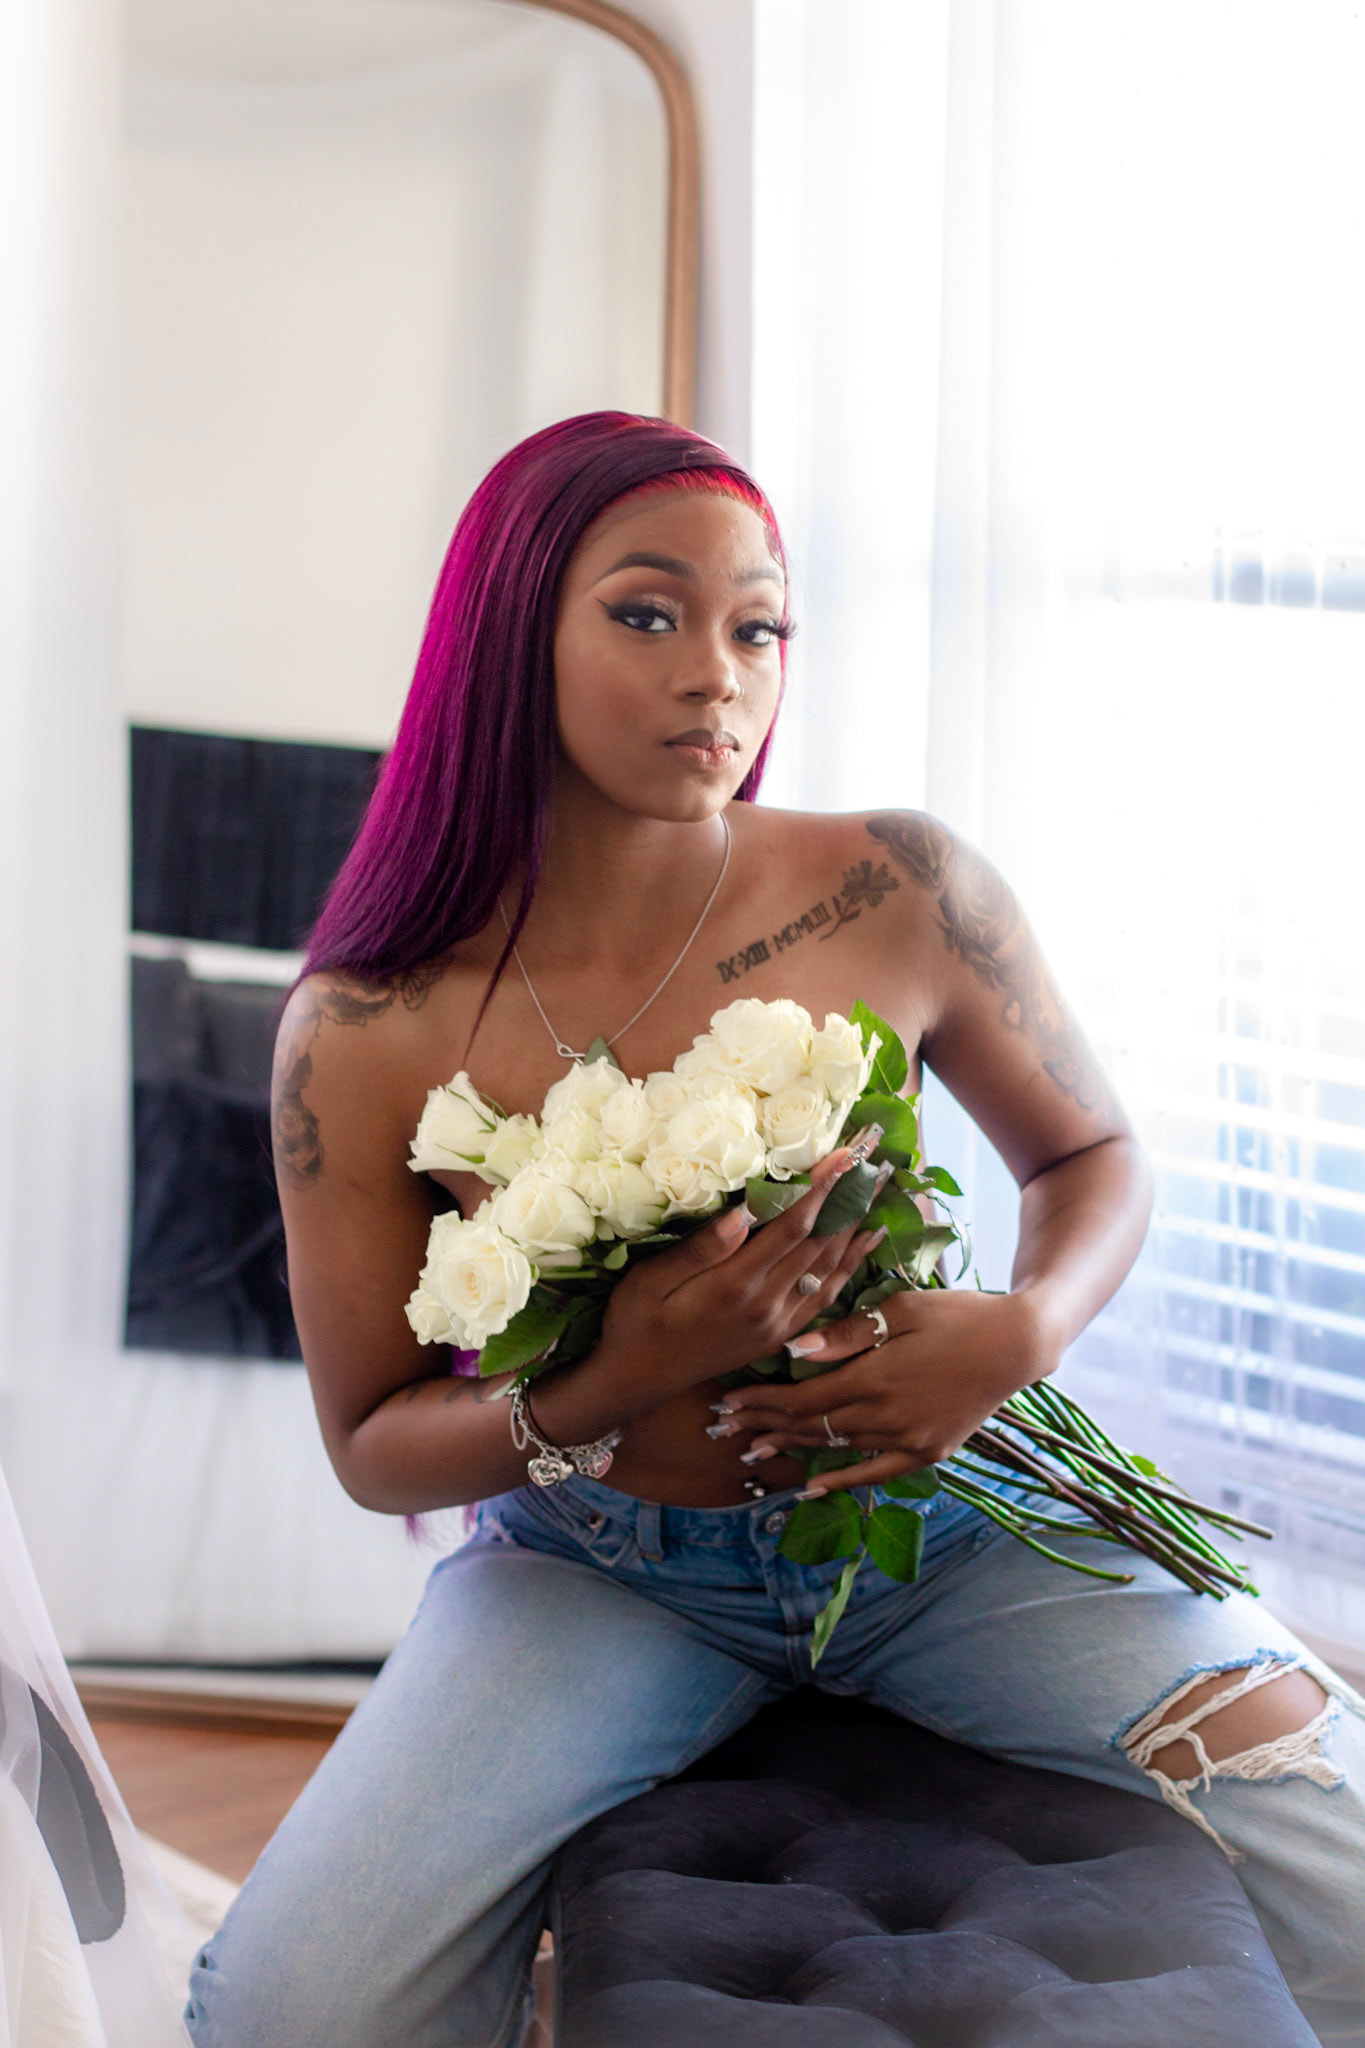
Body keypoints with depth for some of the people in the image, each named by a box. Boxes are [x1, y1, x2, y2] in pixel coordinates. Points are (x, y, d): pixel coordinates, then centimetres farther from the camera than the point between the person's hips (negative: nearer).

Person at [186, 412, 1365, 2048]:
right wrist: (613, 1388, -24)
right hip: (597, 1571, -1)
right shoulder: (366, 1036, -13)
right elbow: (374, 1449, -4)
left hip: (937, 1519, 1)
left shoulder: (905, 897, -12)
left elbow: (1090, 1157, 5)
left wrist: (1021, 1329, -18)